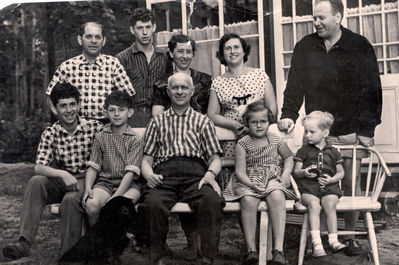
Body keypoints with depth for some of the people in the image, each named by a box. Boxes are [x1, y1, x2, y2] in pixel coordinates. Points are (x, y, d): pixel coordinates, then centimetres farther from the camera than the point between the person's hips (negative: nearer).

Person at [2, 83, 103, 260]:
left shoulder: (95, 128, -3)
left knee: (70, 199, -34)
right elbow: (39, 167, -11)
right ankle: (24, 242, -30)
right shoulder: (50, 134, 0)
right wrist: (62, 174, -31)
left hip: (85, 179, -2)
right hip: (60, 180, 3)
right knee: (35, 182, -27)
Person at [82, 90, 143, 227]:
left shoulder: (135, 140, 0)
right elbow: (93, 167, 7)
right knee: (92, 204, -29)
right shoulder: (100, 137, 10)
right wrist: (88, 188, -13)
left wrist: (116, 197, -22)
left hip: (128, 184, -2)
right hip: (105, 182, 2)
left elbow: (130, 172, -10)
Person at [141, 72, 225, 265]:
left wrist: (210, 173, -8)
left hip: (195, 174, 0)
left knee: (212, 200, -35)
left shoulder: (202, 121, 26)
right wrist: (149, 175, -6)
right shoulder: (157, 121, 27)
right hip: (164, 174, 0)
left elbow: (215, 158, 15)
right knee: (154, 202, -35)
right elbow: (146, 159, 18)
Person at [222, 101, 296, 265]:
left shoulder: (276, 140, 9)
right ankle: (251, 249, -28)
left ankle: (278, 248, -35)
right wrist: (251, 184, -23)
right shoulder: (243, 144, 1)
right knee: (248, 200, -35)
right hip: (248, 181, -1)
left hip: (272, 179, 1)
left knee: (277, 197, -34)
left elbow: (289, 157, 27)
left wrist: (286, 174, 9)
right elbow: (240, 171, -5)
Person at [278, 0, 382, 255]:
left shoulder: (360, 46, -2)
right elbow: (294, 86, 5)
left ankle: (351, 236, 15)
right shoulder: (305, 47, 5)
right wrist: (289, 115, -10)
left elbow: (372, 89, -3)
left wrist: (367, 129, -8)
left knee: (351, 183, 2)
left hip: (351, 131, -2)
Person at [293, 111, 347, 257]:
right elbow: (296, 172, 11)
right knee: (314, 205, -31)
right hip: (308, 187, -1)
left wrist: (331, 179, -4)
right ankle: (316, 242, -36)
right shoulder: (303, 151, 12)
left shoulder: (333, 152, 14)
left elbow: (341, 172, 17)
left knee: (330, 205, -30)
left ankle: (333, 240, -25)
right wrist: (304, 172, -13)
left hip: (329, 187, 1)